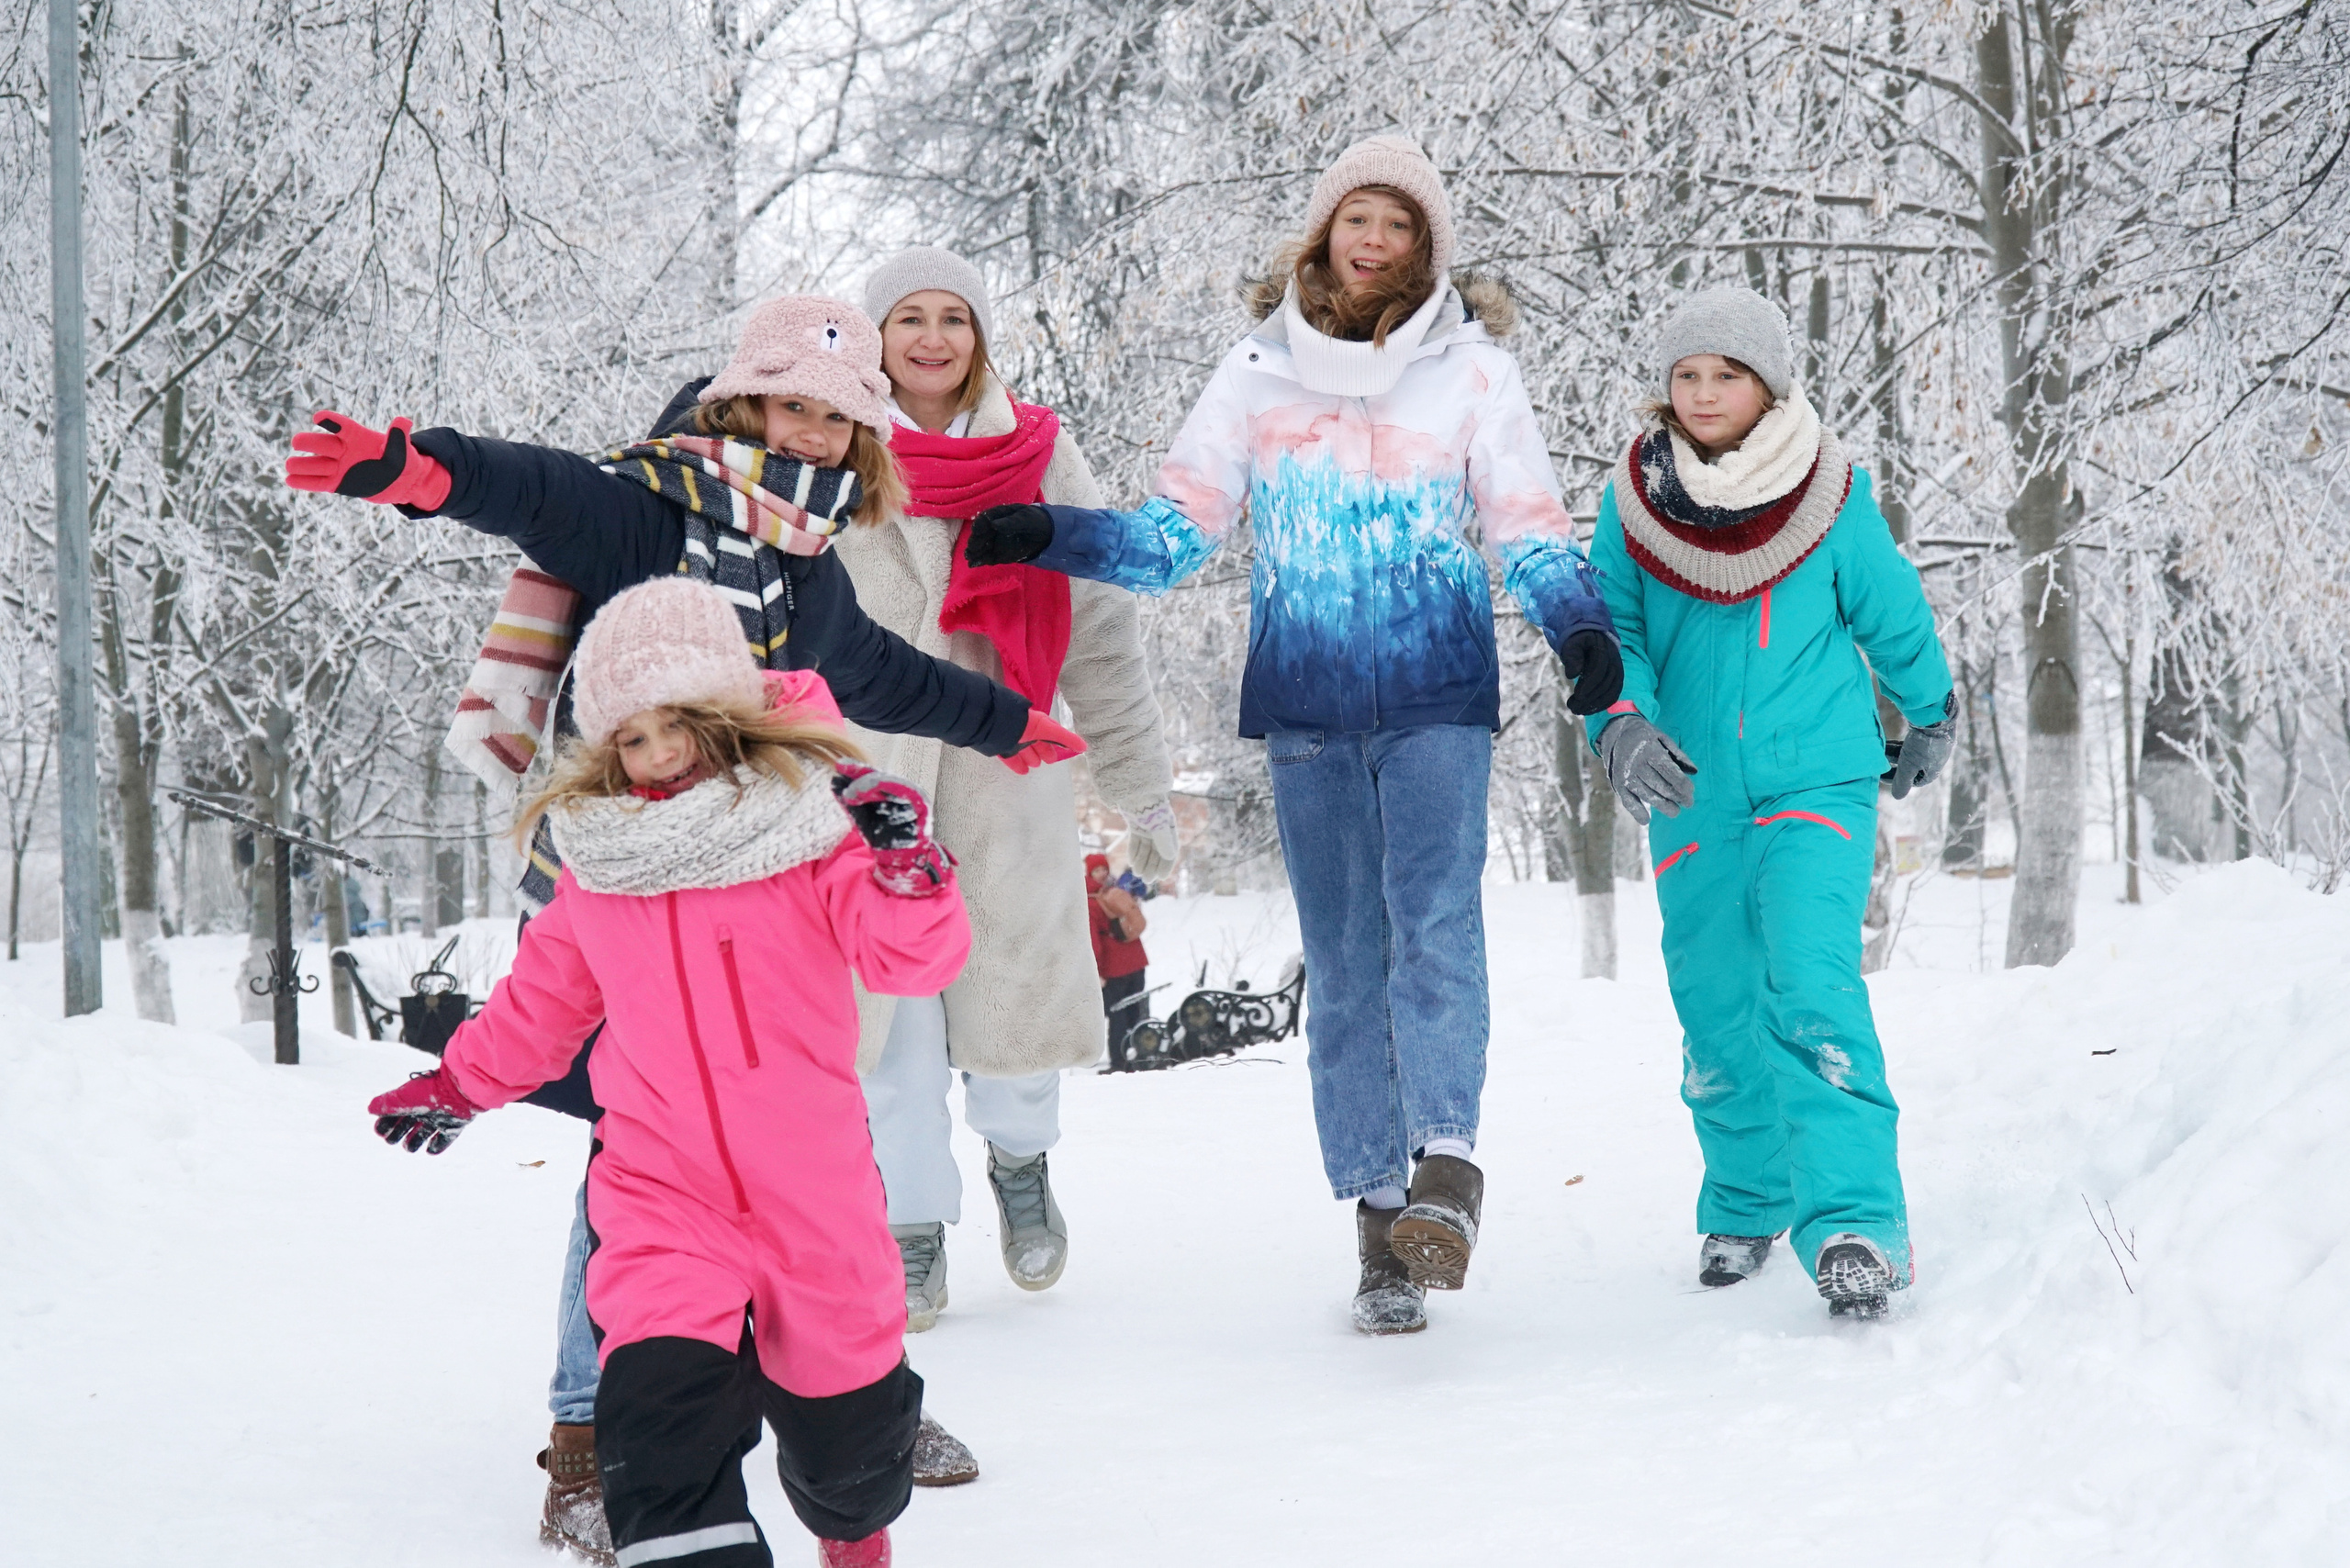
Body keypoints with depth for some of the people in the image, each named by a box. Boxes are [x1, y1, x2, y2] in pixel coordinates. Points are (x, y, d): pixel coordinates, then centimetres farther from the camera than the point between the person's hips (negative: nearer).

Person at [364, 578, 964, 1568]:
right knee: (663, 1410, -20)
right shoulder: (597, 863, 4)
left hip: (810, 1186, -1)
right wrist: (459, 1085, 27)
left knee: (842, 1431, 16)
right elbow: (545, 998, 20)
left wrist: (906, 872, -29)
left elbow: (914, 959, -12)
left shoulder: (810, 825, -6)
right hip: (660, 1194, 1)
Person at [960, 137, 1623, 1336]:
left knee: (1435, 922, -21)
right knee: (1343, 963, 2)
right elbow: (1174, 534, 9)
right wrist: (1048, 537, -6)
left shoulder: (1474, 372, 5)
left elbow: (1533, 537, 6)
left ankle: (1445, 1163, -22)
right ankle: (1377, 1209, 6)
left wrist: (1582, 631, -12)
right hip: (1305, 706, 2)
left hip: (1438, 697, -2)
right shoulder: (1257, 374, 9)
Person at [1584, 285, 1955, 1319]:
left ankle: (1854, 1225, -25)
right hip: (1692, 797, 3)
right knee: (1717, 1015, 11)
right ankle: (1746, 1207, 31)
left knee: (1812, 988, -20)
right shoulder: (1631, 505, -2)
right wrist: (1621, 722, -24)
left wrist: (1930, 718, 23)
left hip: (1817, 779, -3)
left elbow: (1895, 618, 10)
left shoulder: (1832, 497, -5)